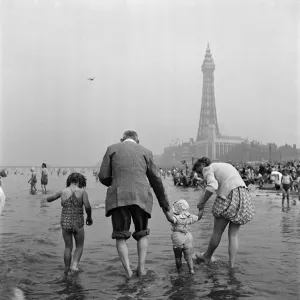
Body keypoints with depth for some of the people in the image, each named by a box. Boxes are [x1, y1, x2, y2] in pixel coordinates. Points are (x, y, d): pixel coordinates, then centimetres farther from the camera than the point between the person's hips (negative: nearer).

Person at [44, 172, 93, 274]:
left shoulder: (62, 192, 0)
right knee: (79, 246, 20)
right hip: (78, 224, -2)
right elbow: (87, 207, -16)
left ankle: (67, 269, 27)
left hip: (65, 223, 2)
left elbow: (49, 199, 13)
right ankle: (74, 265, 2)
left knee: (68, 247, 19)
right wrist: (89, 217, 2)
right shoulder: (82, 191, -7)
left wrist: (45, 197, 37)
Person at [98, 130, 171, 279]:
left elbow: (103, 177, 4)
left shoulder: (112, 149, 11)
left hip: (118, 197, -1)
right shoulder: (145, 152, 12)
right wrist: (164, 201, 24)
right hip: (141, 197, 1)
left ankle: (127, 270, -2)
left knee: (120, 235, 11)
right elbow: (156, 180, 14)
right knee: (142, 233, 20)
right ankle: (141, 267, 10)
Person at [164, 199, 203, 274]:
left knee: (178, 256, 15)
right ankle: (191, 269, 0)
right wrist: (201, 209, 26)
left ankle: (179, 268, 28)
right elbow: (198, 217, 15)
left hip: (178, 241, -4)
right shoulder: (190, 217, -1)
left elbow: (170, 219, -41)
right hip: (188, 240, 4)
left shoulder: (177, 218, -20)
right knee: (188, 256, 11)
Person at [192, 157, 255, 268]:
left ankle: (207, 256, 30)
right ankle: (231, 265, 13)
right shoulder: (226, 165, 29)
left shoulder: (208, 168, 4)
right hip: (244, 194, 7)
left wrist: (202, 203, -6)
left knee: (218, 231, 11)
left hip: (228, 195, -7)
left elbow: (212, 186, -15)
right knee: (233, 234, 12)